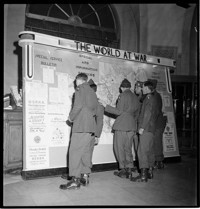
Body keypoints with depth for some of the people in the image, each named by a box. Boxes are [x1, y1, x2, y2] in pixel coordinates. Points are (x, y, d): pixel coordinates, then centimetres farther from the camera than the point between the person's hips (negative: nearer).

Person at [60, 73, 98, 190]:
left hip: (81, 126, -8)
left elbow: (78, 105, -14)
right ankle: (85, 176, 17)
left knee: (75, 152, -6)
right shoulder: (92, 92, 21)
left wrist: (71, 117, -1)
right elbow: (95, 109, 18)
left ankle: (75, 180, -8)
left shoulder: (80, 89, -1)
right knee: (86, 151, 13)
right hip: (91, 126, 8)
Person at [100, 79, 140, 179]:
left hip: (121, 125, -7)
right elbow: (136, 111, 15)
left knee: (119, 148, 1)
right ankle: (129, 169, 13)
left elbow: (119, 111, -10)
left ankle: (123, 170, 3)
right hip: (132, 126, 7)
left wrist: (106, 106, -5)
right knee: (128, 148, 12)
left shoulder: (122, 95, -7)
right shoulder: (135, 97, 13)